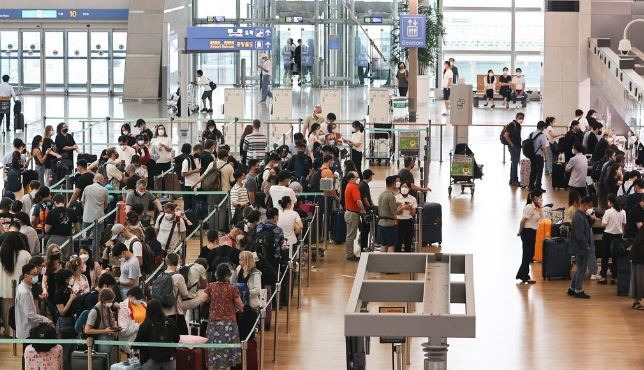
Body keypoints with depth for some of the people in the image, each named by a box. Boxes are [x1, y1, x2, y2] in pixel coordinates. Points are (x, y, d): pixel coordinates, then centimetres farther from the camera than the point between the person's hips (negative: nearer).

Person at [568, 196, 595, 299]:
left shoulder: (583, 215, 11)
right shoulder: (579, 217, -21)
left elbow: (587, 228, 15)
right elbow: (580, 235, -23)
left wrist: (592, 219, 1)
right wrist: (587, 245, -16)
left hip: (582, 248, 10)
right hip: (581, 248, -10)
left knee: (580, 269, 17)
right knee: (581, 269, -1)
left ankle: (572, 289, 24)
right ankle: (578, 290, 8)